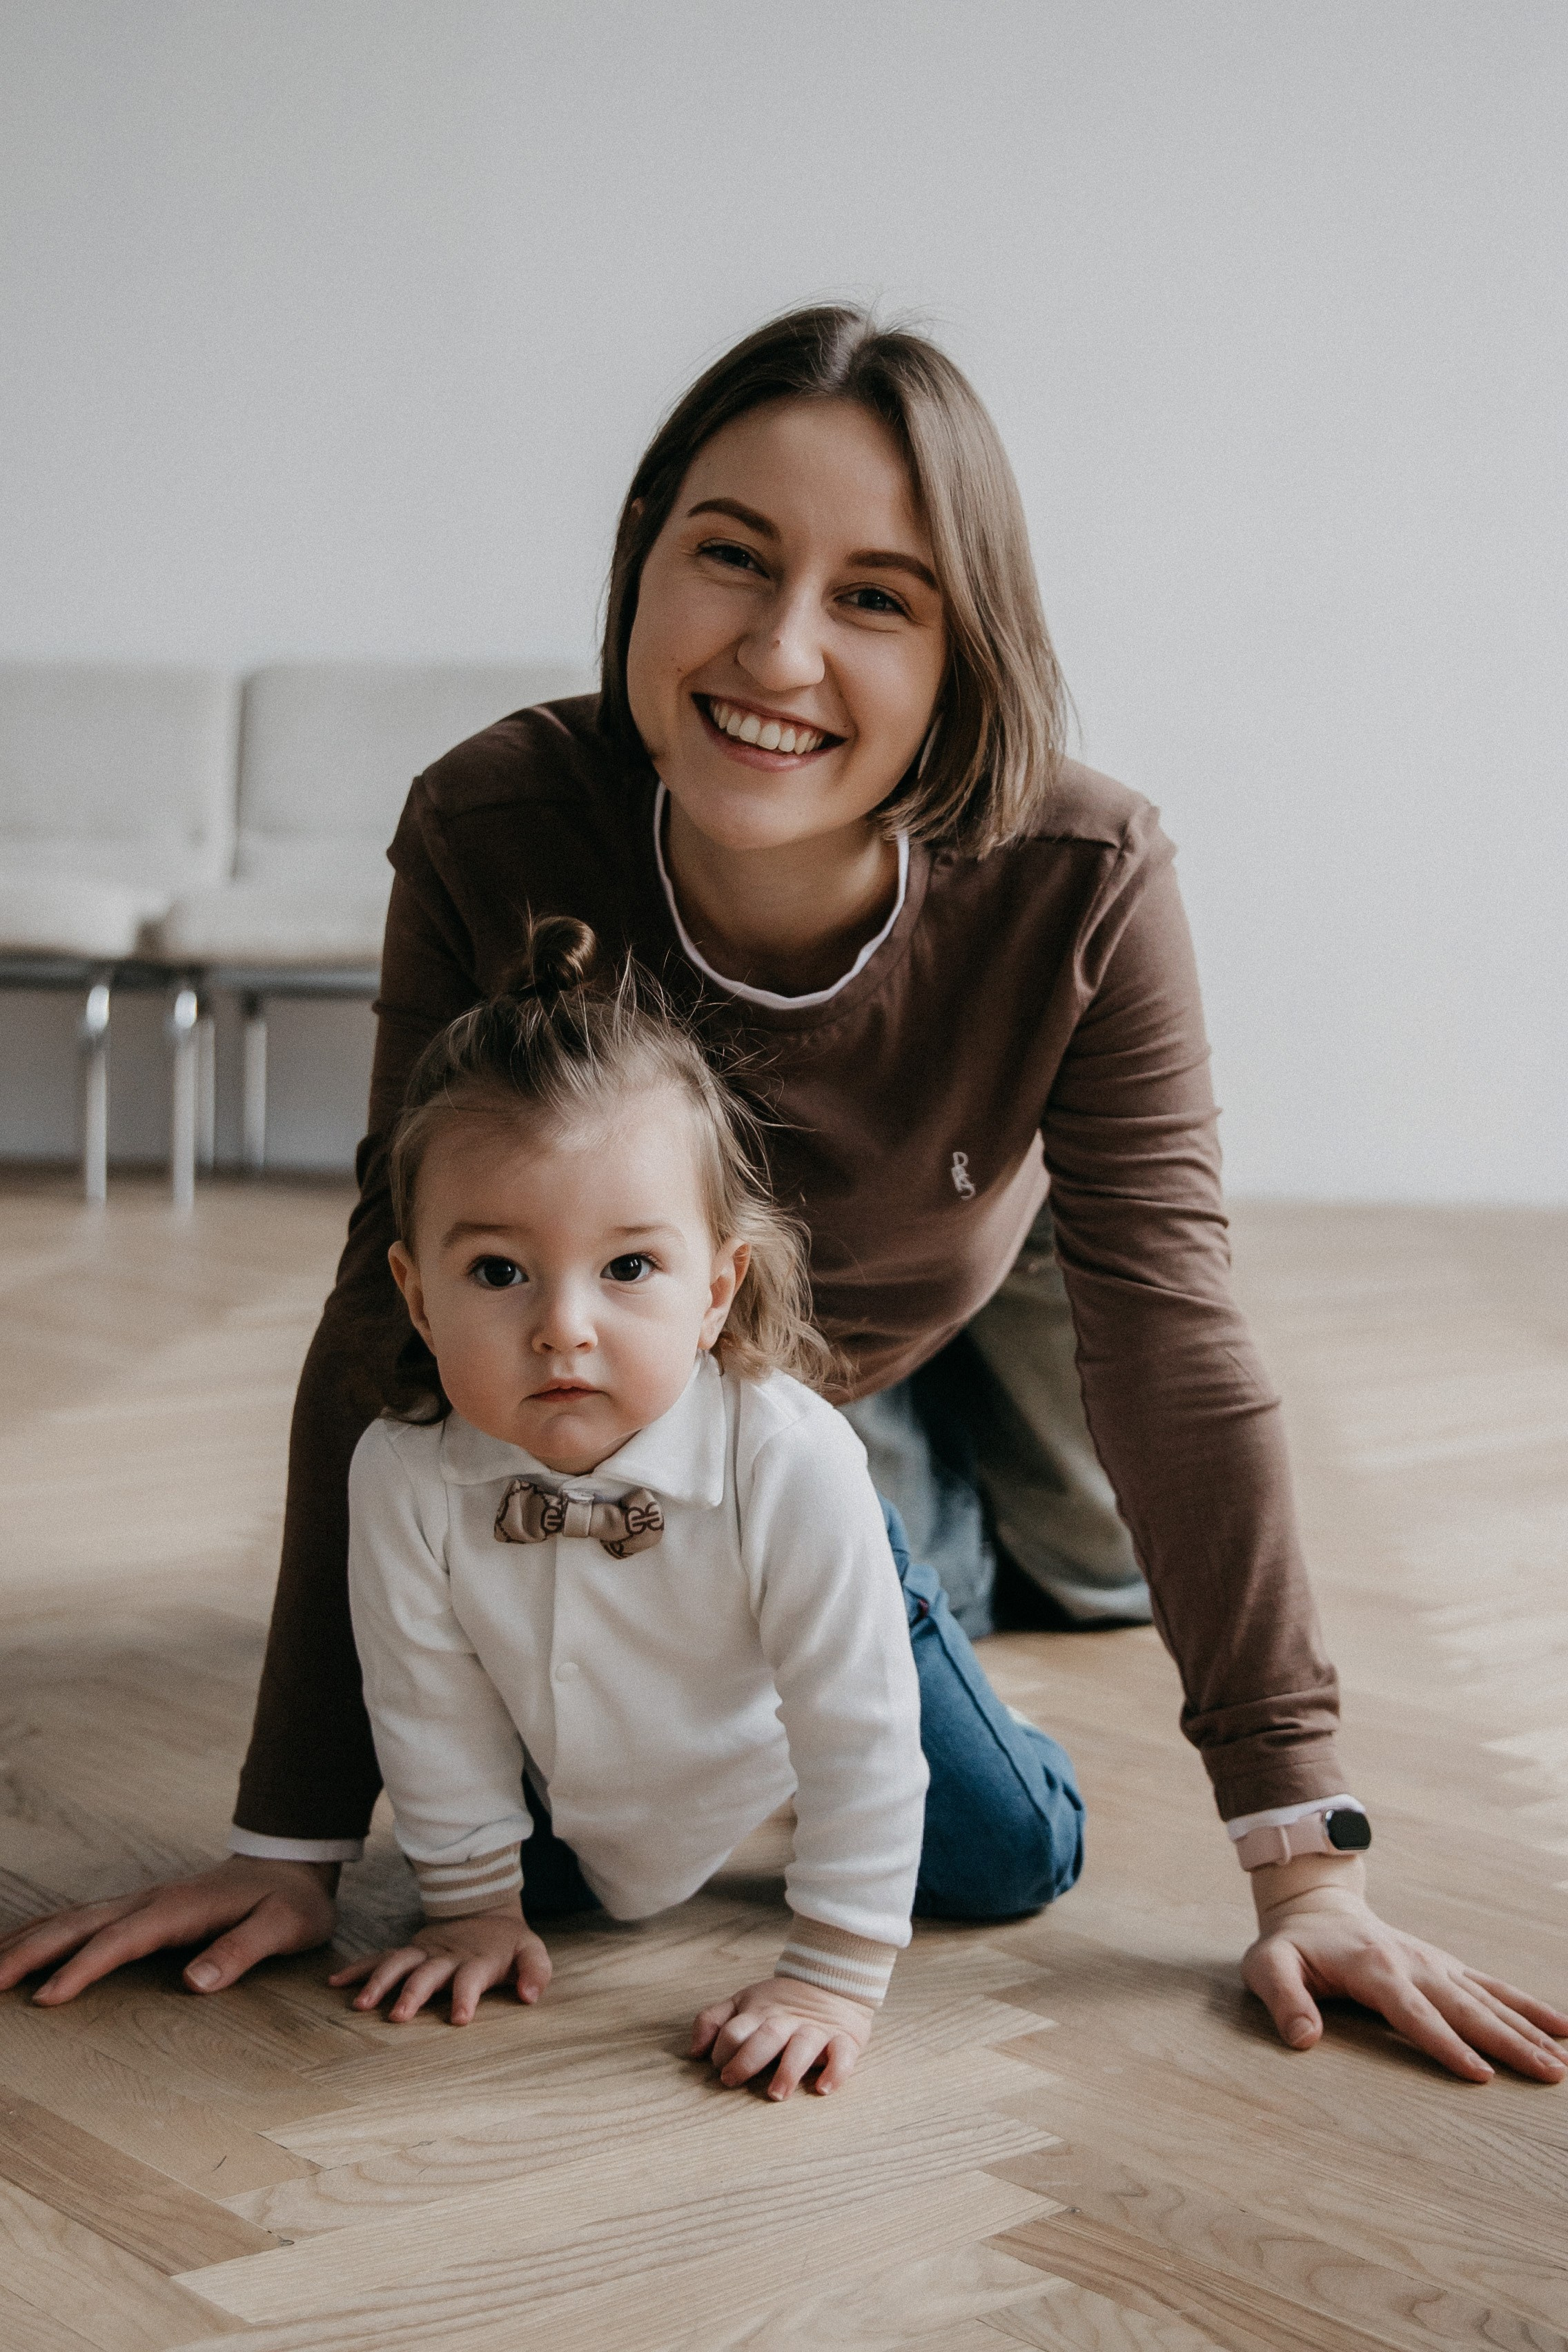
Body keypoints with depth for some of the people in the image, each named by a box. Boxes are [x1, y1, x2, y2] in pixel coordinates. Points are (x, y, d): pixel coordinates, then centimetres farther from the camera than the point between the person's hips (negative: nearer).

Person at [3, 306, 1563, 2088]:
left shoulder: (1081, 883, -40)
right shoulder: (489, 837, -40)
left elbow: (1171, 1344, -35)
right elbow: (401, 1318, -35)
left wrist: (1305, 1863, -37)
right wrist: (296, 1840, -35)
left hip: (965, 1277, 0)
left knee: (1101, 1566, 23)